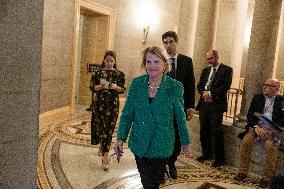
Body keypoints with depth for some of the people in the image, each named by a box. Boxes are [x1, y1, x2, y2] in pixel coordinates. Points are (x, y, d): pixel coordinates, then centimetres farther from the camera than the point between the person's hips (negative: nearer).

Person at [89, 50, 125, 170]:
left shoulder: (120, 74, 1)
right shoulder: (98, 72, 2)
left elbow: (123, 90, 2)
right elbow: (92, 87, -1)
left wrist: (116, 87, -18)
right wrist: (100, 86, -19)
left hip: (113, 105, -1)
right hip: (99, 103, 2)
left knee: (108, 129, -3)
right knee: (99, 126, 9)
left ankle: (105, 156, 0)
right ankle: (101, 145, 39)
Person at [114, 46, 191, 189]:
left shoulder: (175, 87, -9)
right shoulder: (137, 83, -3)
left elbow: (181, 117, -1)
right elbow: (127, 114, 0)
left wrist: (185, 142, 6)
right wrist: (121, 138, -6)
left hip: (161, 145, -2)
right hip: (140, 143, 3)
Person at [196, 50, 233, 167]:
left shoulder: (226, 70, 2)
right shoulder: (205, 70, 20)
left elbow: (226, 86, -10)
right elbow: (199, 86, 14)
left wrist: (210, 93, -14)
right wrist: (204, 94, -6)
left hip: (217, 104, -5)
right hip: (204, 103, 6)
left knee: (216, 132, -5)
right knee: (204, 130, 9)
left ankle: (219, 158, 5)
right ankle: (206, 154, 24)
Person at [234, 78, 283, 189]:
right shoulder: (257, 97, 15)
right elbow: (250, 115, 8)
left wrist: (269, 130, -17)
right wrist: (256, 127, -10)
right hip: (256, 126, 3)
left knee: (271, 146, -31)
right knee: (246, 141, -25)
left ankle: (266, 178, -18)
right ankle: (243, 172, -12)